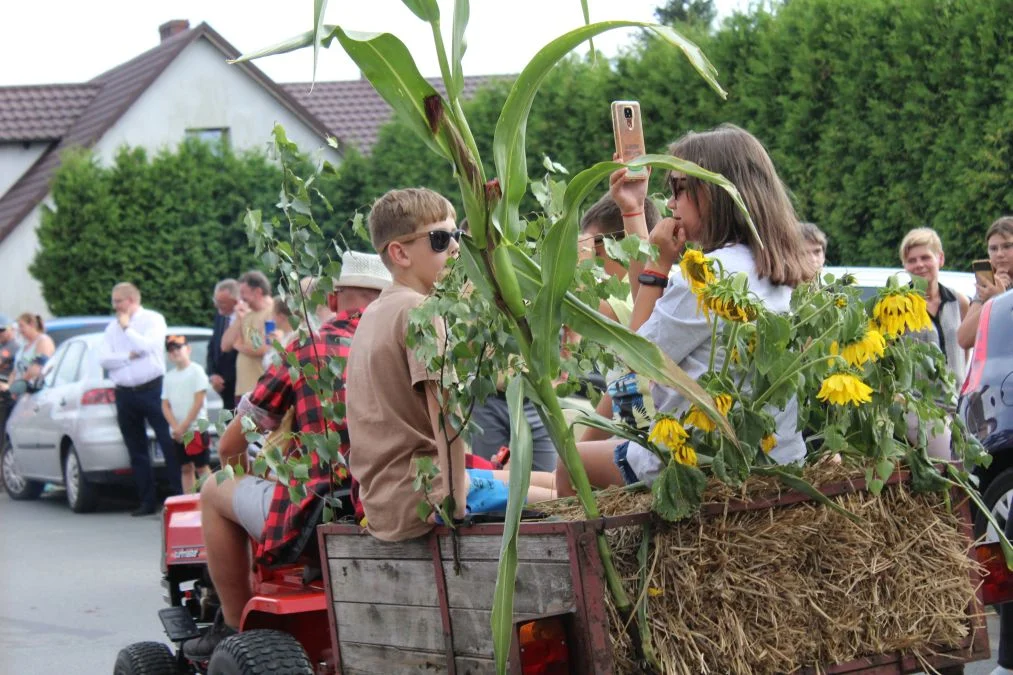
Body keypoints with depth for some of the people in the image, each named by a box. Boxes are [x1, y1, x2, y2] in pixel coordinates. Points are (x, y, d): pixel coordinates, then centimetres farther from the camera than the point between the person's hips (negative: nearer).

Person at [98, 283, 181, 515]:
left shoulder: (153, 319, 1)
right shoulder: (113, 327, 13)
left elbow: (147, 346, -16)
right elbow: (104, 359, 3)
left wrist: (126, 327, -9)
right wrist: (129, 355, -8)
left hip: (152, 389, -5)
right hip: (125, 395, 5)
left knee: (169, 444, -8)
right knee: (137, 451, 7)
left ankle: (179, 494, -5)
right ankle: (146, 501, 12)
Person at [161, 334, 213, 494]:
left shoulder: (196, 371, -4)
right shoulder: (169, 377, 12)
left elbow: (199, 401, -10)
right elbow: (165, 405, 8)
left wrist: (184, 426, -12)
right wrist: (175, 426, -8)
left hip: (196, 428, -5)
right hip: (177, 432, 5)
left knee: (202, 467, -6)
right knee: (185, 468, 7)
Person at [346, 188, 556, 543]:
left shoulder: (376, 311, 15)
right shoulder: (419, 311, -15)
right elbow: (443, 408, -24)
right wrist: (457, 498, -21)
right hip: (417, 504, -10)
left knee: (551, 481, 19)